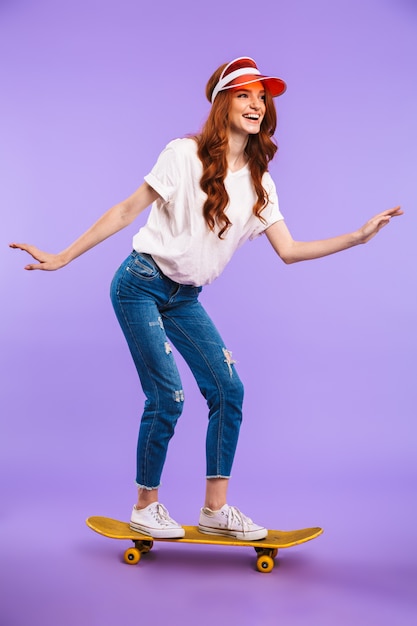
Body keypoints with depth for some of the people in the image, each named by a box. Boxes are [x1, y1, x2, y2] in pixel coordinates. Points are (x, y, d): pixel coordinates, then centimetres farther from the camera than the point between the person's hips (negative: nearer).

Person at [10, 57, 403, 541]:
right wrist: (63, 257, -11)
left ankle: (216, 509, 11)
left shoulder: (260, 182, 5)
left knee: (228, 390, -2)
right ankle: (145, 508, 13)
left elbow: (289, 251, 1)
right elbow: (127, 210, -10)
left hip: (186, 299, 6)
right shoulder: (185, 155, -11)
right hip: (141, 286, -6)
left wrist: (358, 237, -5)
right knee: (167, 397, -9)